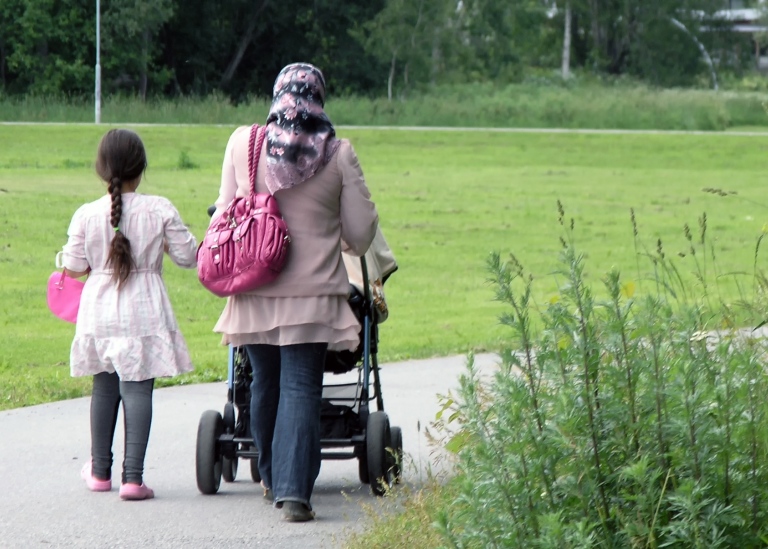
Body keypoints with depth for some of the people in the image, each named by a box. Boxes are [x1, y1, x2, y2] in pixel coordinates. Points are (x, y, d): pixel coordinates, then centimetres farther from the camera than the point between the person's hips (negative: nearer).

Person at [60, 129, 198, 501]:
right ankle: (133, 476, -11)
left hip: (100, 315, 2)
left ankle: (100, 470, 27)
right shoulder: (159, 211, -8)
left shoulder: (86, 215, -5)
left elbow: (74, 267, -2)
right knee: (138, 389, -4)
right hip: (144, 314, -2)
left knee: (104, 388, 17)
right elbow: (188, 256, -3)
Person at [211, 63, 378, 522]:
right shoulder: (338, 154, -6)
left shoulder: (242, 143, -2)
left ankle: (272, 479, 32)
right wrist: (341, 244, 24)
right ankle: (294, 490, -11)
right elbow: (361, 231, 0)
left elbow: (226, 210, 7)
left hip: (254, 290, 2)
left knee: (266, 383, 18)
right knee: (301, 388, -2)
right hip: (312, 292, -2)